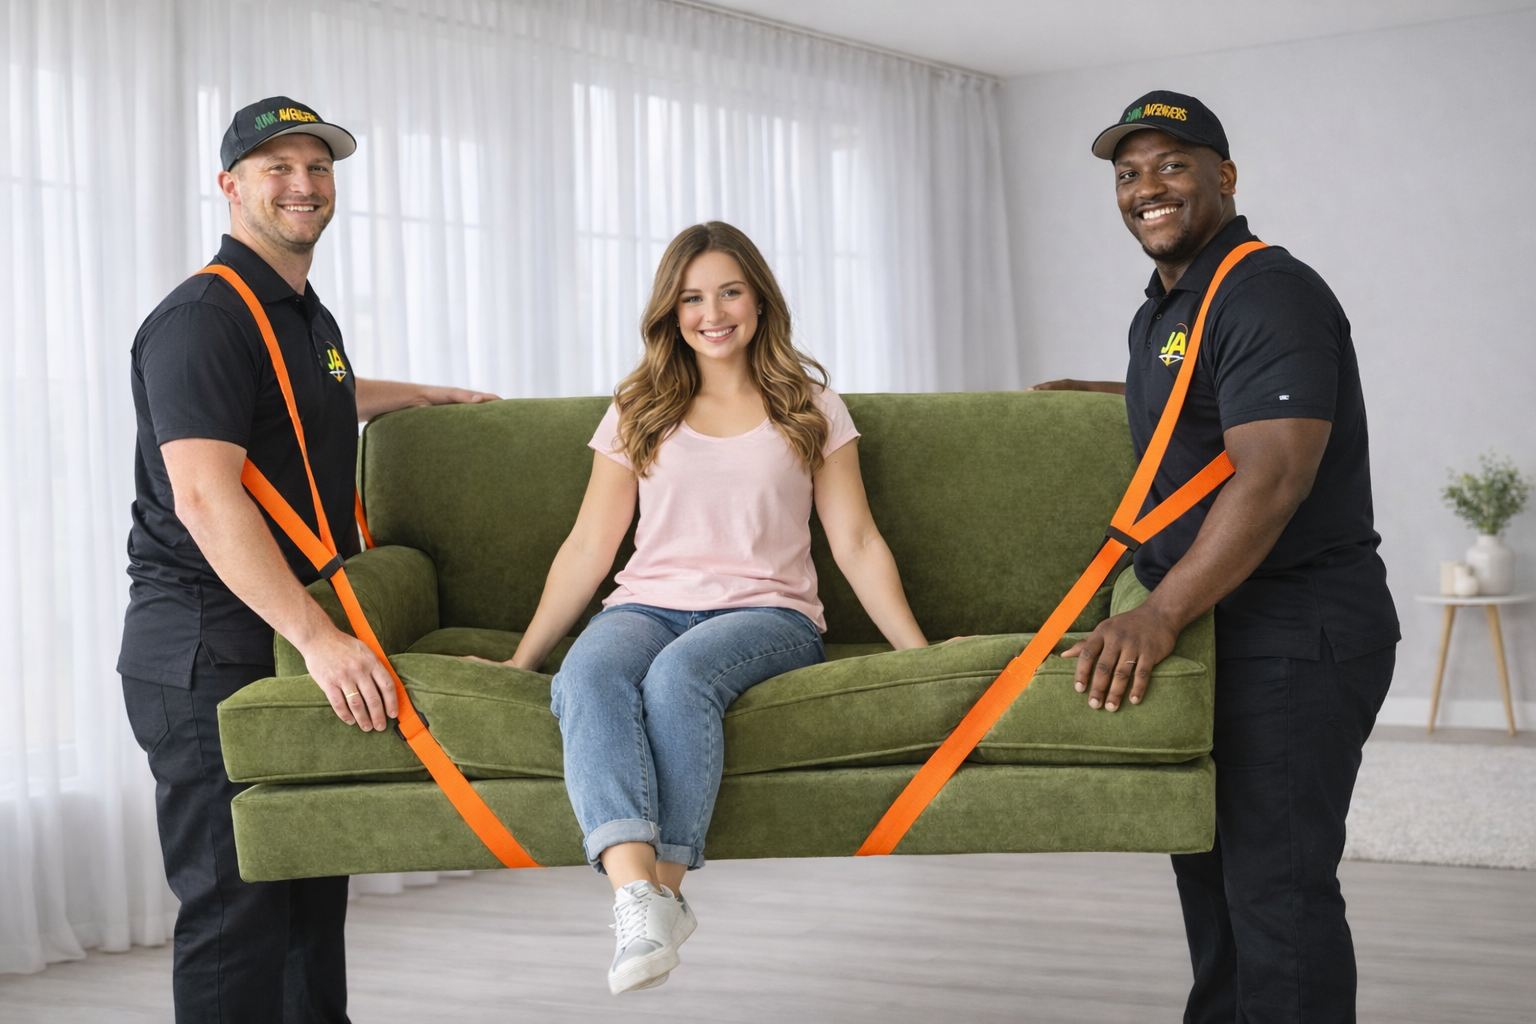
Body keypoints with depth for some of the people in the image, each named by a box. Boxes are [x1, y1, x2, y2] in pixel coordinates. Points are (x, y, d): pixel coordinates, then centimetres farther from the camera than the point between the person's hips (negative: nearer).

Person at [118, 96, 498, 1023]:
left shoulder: (310, 315, 18)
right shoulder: (205, 316, -12)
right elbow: (203, 498, -24)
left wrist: (432, 396, 53)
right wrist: (319, 636, -31)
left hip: (301, 644, 9)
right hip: (208, 652, -9)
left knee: (314, 897, 12)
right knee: (236, 908, -8)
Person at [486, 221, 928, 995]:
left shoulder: (810, 408, 15)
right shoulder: (638, 412, 18)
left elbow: (856, 542, 11)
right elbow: (589, 547, 16)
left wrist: (918, 653, 0)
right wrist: (519, 660, 9)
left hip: (765, 613, -1)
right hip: (647, 608, 1)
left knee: (681, 673, -38)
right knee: (588, 677, -35)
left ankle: (664, 887, -40)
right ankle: (635, 889, -52)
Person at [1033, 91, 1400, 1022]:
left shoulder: (1271, 295, -16)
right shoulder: (1165, 308, 16)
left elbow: (1272, 476, -28)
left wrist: (1160, 616, -34)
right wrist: (1083, 396, 34)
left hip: (1294, 639, -10)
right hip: (1214, 630, 10)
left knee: (1276, 886, -8)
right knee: (1210, 864, 18)